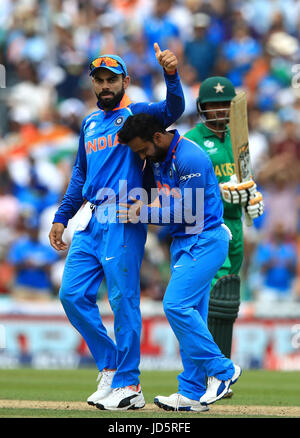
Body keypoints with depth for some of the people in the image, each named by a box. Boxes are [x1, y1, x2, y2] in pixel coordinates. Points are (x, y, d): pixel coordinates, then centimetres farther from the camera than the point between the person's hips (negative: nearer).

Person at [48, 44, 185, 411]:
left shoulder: (138, 114, 2)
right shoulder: (89, 123, 21)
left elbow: (173, 110, -18)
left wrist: (171, 74, -36)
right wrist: (62, 217, 19)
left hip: (124, 221, -7)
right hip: (90, 221, 7)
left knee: (123, 299, -8)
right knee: (73, 294, 1)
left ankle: (128, 385, -5)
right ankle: (110, 366, 13)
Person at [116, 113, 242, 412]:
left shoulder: (189, 158, -21)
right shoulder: (159, 158, 9)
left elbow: (189, 213, -20)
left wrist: (145, 214, -12)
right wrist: (150, 207, -1)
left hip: (205, 240, -10)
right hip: (182, 242, 10)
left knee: (177, 304, -18)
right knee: (190, 313, 7)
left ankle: (221, 370, -9)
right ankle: (193, 393, 8)